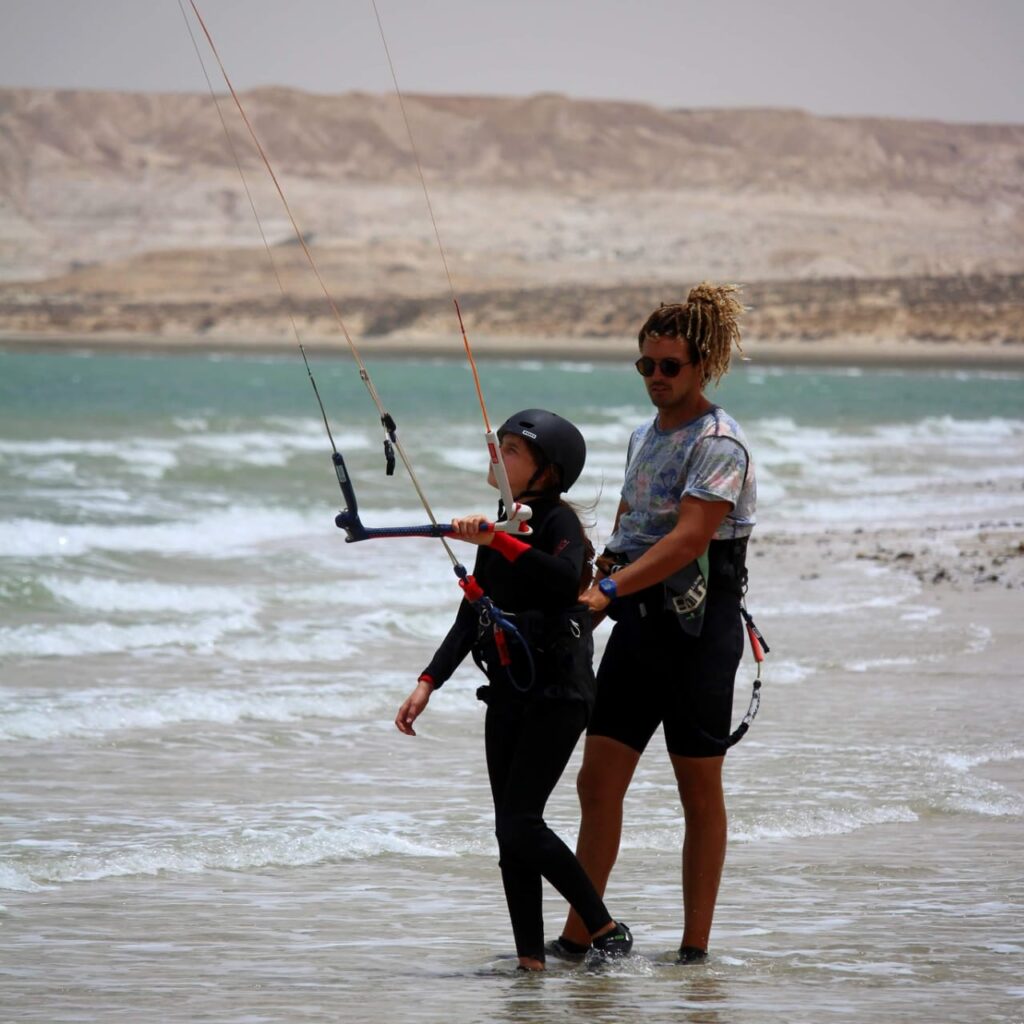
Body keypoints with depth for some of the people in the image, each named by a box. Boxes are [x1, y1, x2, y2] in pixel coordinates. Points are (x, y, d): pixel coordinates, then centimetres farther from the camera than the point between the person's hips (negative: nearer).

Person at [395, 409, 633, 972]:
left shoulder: (557, 521, -10)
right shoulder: (498, 529, 14)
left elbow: (566, 580, -32)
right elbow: (471, 617, 17)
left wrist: (498, 540, -38)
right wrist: (428, 682, 10)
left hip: (557, 692, -8)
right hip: (508, 694, 8)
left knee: (521, 822, -14)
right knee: (510, 830, 3)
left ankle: (606, 931, -3)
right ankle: (531, 960, 5)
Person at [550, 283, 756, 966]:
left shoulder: (719, 443, -12)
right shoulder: (645, 436, 14)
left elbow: (690, 537, -24)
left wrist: (611, 589, -31)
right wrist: (594, 585, 11)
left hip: (699, 627, -8)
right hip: (639, 622, 8)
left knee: (700, 793, 1)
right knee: (599, 782, 3)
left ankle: (695, 949, 6)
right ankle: (578, 940, 6)